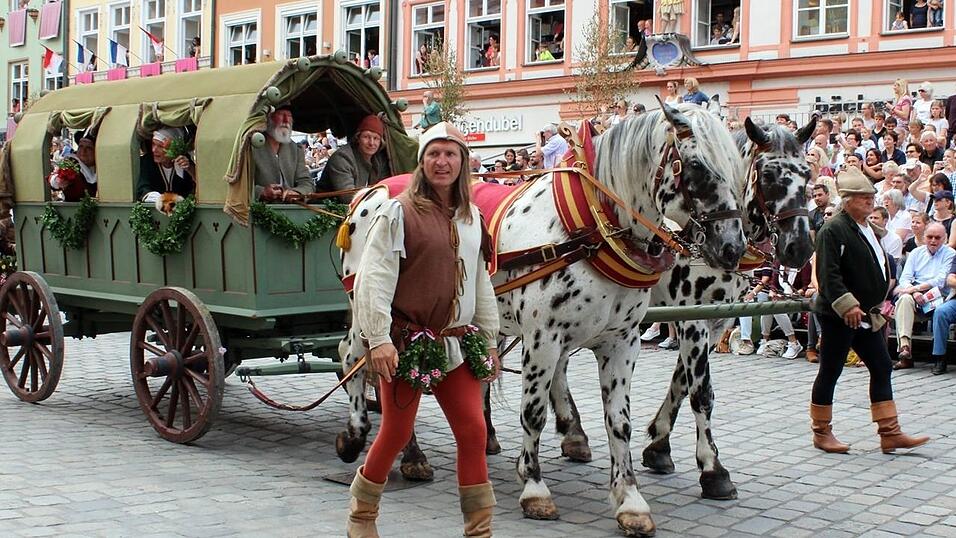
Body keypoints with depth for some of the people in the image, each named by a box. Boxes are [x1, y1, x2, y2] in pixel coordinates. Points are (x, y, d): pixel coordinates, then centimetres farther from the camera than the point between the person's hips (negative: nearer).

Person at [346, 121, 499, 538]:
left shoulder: (472, 218, 10)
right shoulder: (399, 213, -8)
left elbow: (481, 283, 17)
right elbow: (374, 278, -13)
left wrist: (489, 341, 16)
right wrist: (379, 339, -19)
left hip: (456, 343, 5)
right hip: (407, 340, -5)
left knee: (473, 432, 0)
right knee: (396, 433, 5)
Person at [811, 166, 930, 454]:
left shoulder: (869, 230, 15)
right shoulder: (833, 230, -14)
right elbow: (828, 274, -23)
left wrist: (877, 306, 19)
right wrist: (847, 304, -28)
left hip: (866, 315, 9)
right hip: (838, 315, -9)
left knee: (882, 369, 7)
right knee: (829, 373, 1)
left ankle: (890, 433, 11)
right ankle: (821, 432, 12)